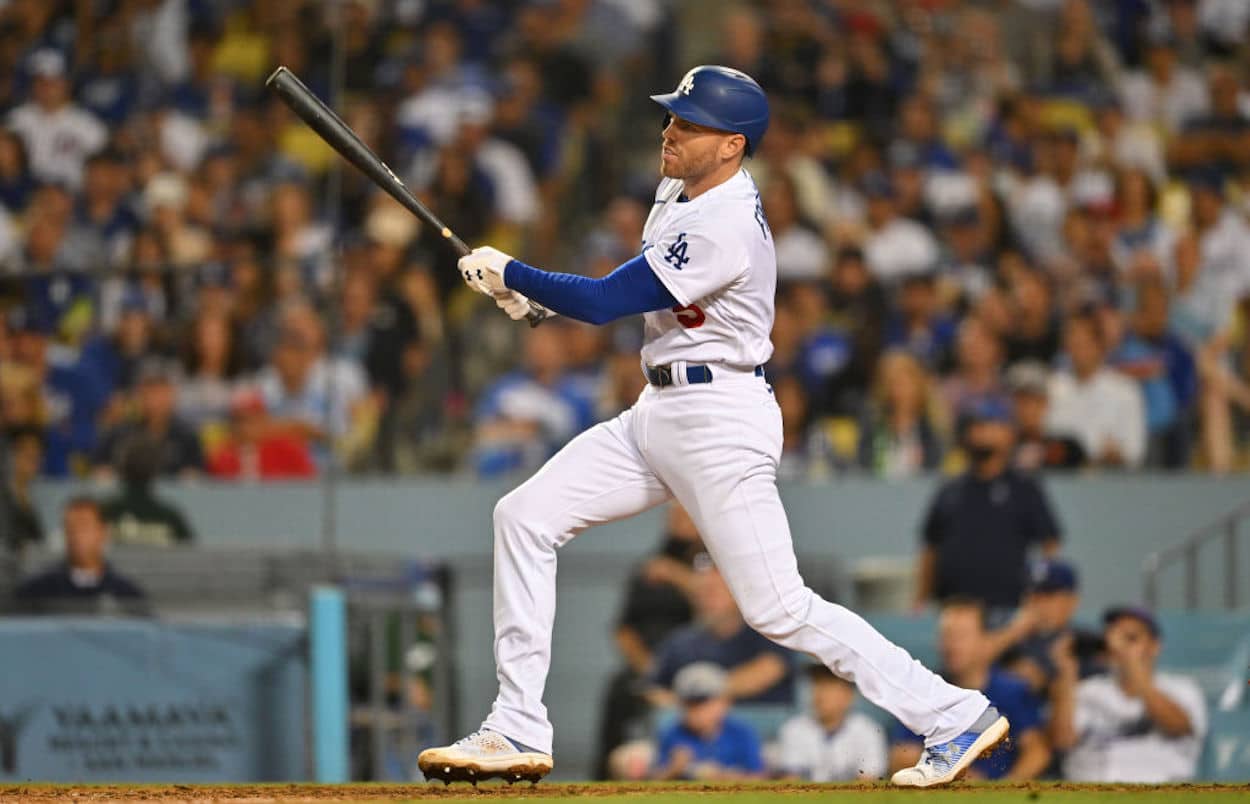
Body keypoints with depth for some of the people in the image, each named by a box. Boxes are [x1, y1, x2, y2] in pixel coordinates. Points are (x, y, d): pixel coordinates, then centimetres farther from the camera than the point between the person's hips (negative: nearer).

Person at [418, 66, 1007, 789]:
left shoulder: (724, 228, -23)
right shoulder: (683, 193, 8)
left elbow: (606, 302, -20)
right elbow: (631, 293, 22)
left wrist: (510, 274, -6)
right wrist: (536, 295, 7)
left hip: (719, 421, -10)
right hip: (658, 414, 10)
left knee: (780, 610, -9)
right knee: (526, 516, 2)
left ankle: (957, 716, -1)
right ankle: (519, 735, 3)